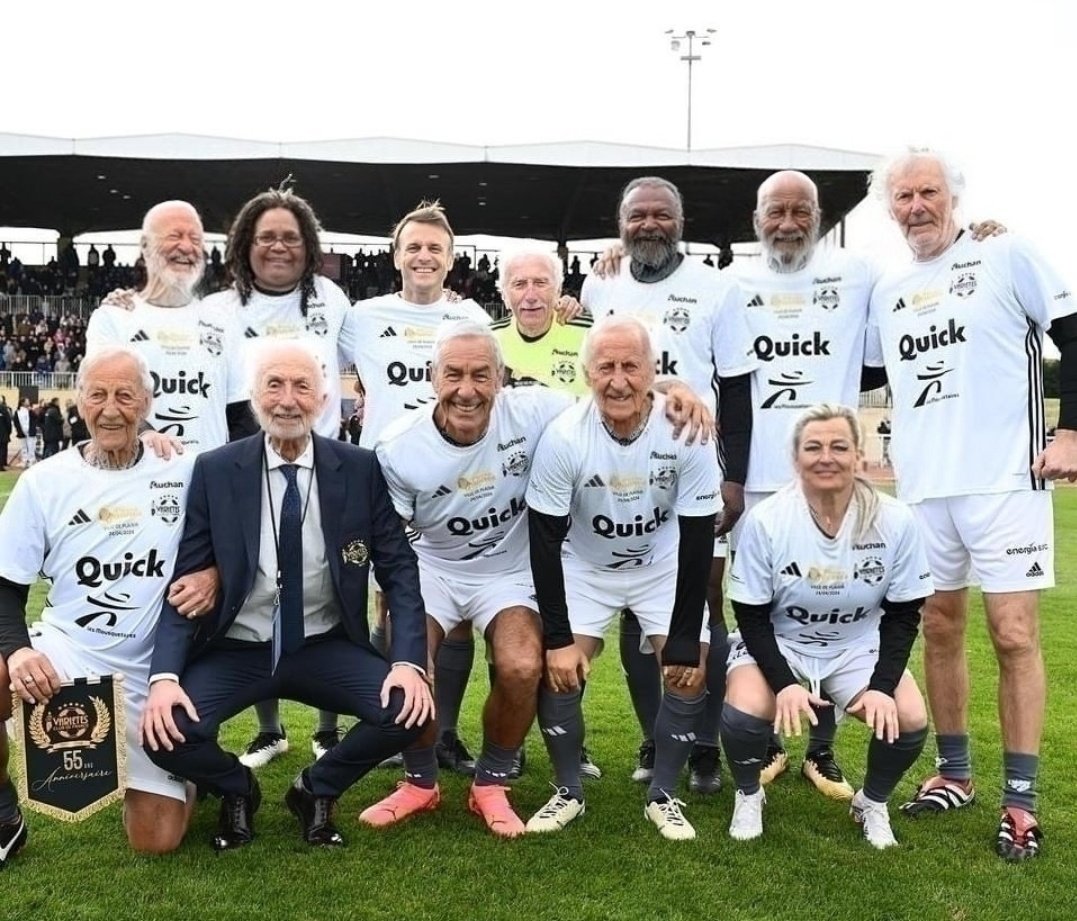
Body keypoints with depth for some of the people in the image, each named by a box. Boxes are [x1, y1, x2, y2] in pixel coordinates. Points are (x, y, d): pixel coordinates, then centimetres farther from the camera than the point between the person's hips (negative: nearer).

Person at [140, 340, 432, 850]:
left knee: (408, 708, -23)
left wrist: (409, 661, -19)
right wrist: (164, 675, -21)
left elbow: (399, 568, -4)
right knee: (164, 730, -25)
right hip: (235, 651, 0)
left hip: (325, 649, 1)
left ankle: (316, 789, 10)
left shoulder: (360, 469, -4)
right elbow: (183, 580, -6)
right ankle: (237, 788, 13)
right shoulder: (215, 470, -5)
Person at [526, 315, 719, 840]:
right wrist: (558, 637, -18)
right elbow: (545, 541, -18)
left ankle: (663, 796, 10)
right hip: (585, 567, 0)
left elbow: (698, 540, -18)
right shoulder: (564, 437, -27)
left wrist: (685, 638, -16)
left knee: (690, 673, -11)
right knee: (557, 672, -12)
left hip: (663, 566, 1)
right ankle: (568, 793, 10)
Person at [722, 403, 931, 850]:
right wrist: (784, 682, -24)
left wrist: (882, 686, -17)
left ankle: (872, 803, 13)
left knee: (908, 720, -21)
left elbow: (903, 615, -6)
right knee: (745, 711, -29)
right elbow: (751, 616, -13)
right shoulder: (766, 519, -21)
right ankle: (749, 796, 7)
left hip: (859, 647, 2)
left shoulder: (894, 520, -16)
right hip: (776, 644, -1)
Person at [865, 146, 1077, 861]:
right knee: (940, 628, 11)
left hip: (1005, 478, -4)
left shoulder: (1008, 257, -1)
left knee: (1014, 635, -4)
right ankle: (955, 773, 25)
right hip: (922, 485, 5)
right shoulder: (886, 289, 13)